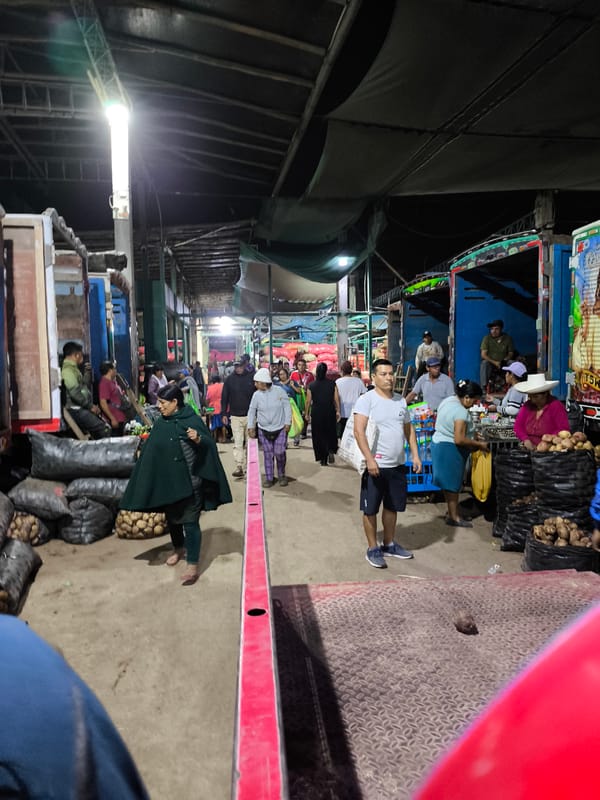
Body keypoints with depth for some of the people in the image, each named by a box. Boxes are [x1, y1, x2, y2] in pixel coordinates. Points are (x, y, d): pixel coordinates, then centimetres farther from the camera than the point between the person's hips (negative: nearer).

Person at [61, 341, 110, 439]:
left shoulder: (73, 369, 19)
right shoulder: (67, 370, -13)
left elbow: (85, 386, 25)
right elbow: (75, 393, -21)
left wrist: (88, 373, 18)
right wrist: (91, 406, -15)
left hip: (82, 408, 10)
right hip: (77, 410, -10)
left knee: (106, 427, 6)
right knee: (104, 430, -15)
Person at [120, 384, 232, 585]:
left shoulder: (192, 420, -13)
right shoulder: (160, 423, 5)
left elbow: (209, 446, -17)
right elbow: (151, 450, 13)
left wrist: (198, 439, -37)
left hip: (189, 482, -6)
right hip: (166, 481, 6)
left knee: (190, 522, -3)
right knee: (172, 518, 20)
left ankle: (193, 566, 4)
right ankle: (179, 549, 45)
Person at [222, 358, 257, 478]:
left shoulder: (251, 377, 0)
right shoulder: (230, 379, 3)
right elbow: (224, 398, 6)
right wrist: (224, 414, 1)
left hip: (250, 415, 0)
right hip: (235, 416, 0)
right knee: (237, 443, -5)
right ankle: (239, 467, -7)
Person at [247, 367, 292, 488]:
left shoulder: (279, 391, -9)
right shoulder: (256, 395, -4)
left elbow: (287, 407, -3)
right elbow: (251, 411, 5)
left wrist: (288, 423, -6)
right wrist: (251, 426, 0)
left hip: (280, 429, -2)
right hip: (264, 430, 2)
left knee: (279, 453, -1)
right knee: (267, 454, 5)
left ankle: (281, 475, 22)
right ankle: (269, 478, 17)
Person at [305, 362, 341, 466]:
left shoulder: (311, 385, -5)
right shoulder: (332, 384, -6)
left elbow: (308, 401, -2)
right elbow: (336, 399, -5)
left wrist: (306, 413, 9)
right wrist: (338, 411, 5)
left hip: (316, 413, 0)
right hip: (330, 412, 0)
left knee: (319, 435, 9)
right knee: (330, 433, 17)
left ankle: (323, 459, 11)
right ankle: (331, 451, -7)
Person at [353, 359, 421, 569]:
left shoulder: (400, 401, 10)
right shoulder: (366, 399, -11)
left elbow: (409, 429, 17)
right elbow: (359, 432, -19)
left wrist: (415, 455, 8)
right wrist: (369, 459, -26)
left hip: (397, 465, 6)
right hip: (375, 465, -6)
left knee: (392, 506, 17)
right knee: (370, 510, 5)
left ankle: (389, 545, 34)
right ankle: (373, 549, 19)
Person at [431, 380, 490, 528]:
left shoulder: (448, 401, 7)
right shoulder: (461, 412, -23)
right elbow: (459, 440, -27)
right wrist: (479, 444, -15)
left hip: (439, 443, 10)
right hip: (450, 449, -10)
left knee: (449, 483, 16)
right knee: (453, 483, 0)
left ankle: (452, 513, 24)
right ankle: (454, 518, 10)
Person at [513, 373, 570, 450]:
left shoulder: (556, 406, -3)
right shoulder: (527, 406, 11)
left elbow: (563, 430, -9)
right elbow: (518, 425, 9)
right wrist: (526, 440, -7)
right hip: (529, 449, 3)